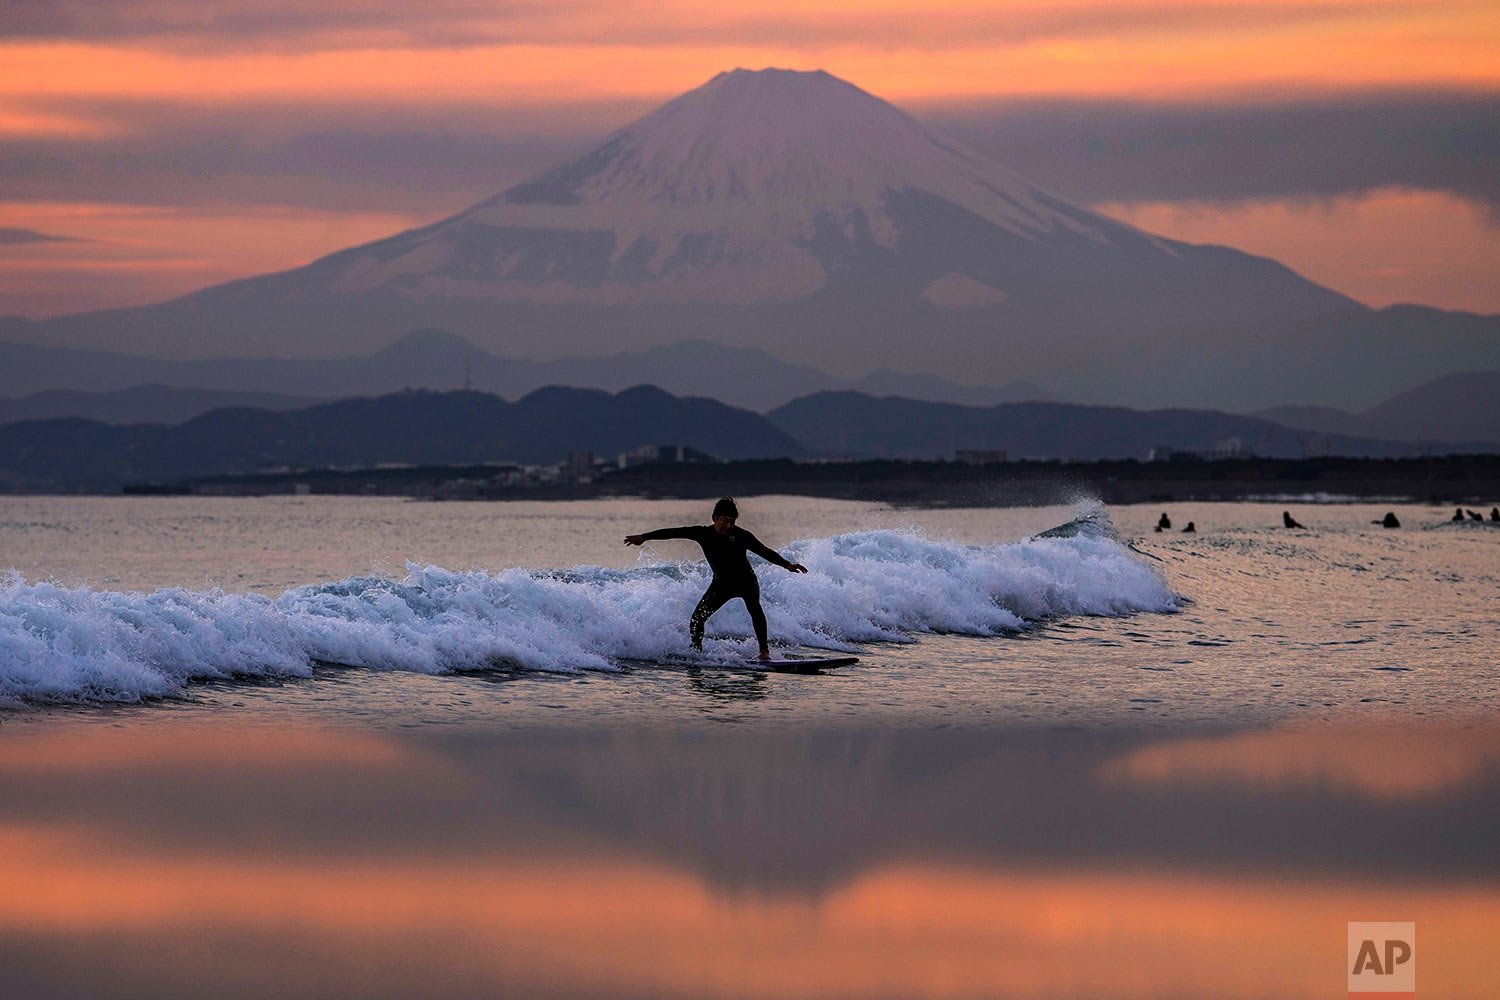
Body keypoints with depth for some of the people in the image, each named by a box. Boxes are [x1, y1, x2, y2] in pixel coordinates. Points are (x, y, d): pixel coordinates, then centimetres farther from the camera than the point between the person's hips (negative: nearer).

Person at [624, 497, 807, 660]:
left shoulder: (741, 536, -19)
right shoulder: (703, 533, -12)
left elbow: (764, 551, -19)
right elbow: (674, 532, -10)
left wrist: (787, 565, -29)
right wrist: (644, 537, -12)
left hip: (746, 581, -3)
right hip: (721, 584, 3)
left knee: (754, 608, -31)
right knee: (696, 620, -6)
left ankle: (764, 651, -30)